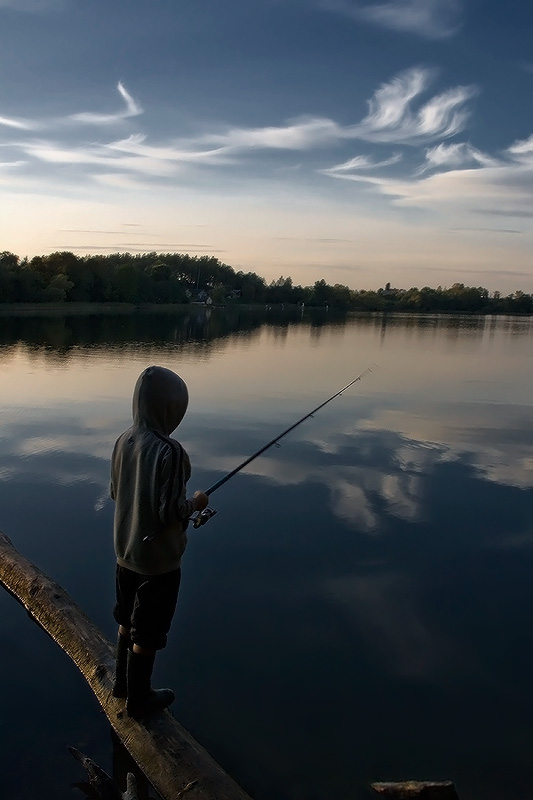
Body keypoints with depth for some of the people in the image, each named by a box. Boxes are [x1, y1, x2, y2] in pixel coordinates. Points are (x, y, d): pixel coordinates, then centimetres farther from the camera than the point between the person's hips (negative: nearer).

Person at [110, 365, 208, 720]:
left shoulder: (124, 441, -5)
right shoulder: (169, 451, -28)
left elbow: (116, 492, 7)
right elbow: (171, 511, -25)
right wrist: (195, 503, -6)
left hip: (126, 550, 7)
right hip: (158, 557, -7)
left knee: (127, 618, 25)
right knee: (148, 631, 12)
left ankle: (123, 682, 44)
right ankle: (139, 698, 30)